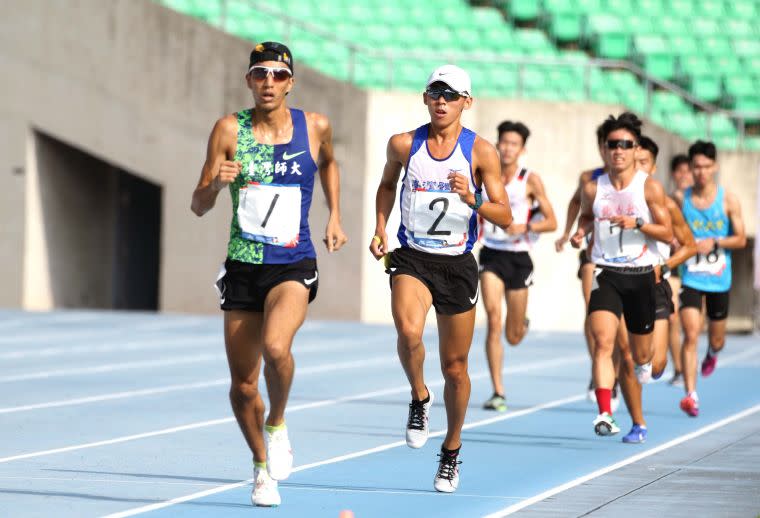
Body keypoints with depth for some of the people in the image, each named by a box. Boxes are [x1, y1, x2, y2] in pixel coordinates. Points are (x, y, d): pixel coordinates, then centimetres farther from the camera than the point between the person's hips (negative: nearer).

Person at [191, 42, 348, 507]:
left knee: (275, 347, -31)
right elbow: (199, 206, -1)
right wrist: (216, 184, -22)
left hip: (294, 267, -2)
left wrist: (334, 217, 16)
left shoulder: (315, 127, -1)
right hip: (243, 268, 2)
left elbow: (329, 162, 24)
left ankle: (277, 425, -3)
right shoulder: (230, 130, -3)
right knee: (243, 385, 6)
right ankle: (262, 466, 31)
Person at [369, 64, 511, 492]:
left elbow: (505, 218, -8)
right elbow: (387, 184, 21)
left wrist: (472, 199, -26)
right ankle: (420, 398, 0)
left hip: (457, 264, 0)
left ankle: (452, 450, 28)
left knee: (455, 367, 7)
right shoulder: (404, 145, -1)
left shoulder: (480, 152, -7)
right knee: (408, 332, -30)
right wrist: (381, 227, 7)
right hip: (411, 259, 0)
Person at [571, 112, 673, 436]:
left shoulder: (650, 187, -4)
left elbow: (668, 233, -4)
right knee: (603, 342, -20)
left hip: (641, 276, 0)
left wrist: (638, 223, -20)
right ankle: (604, 414, -26)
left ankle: (644, 364, 49)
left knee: (640, 354, 12)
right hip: (606, 274, 0)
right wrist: (580, 231, 2)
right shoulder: (593, 189, 2)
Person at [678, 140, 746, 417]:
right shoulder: (680, 198, -2)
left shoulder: (728, 200, -4)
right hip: (690, 277, -1)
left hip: (719, 279, 1)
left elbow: (740, 238, -2)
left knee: (716, 338, 16)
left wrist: (714, 243, -18)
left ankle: (712, 354, 54)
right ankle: (690, 395, -18)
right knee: (690, 334, -17)